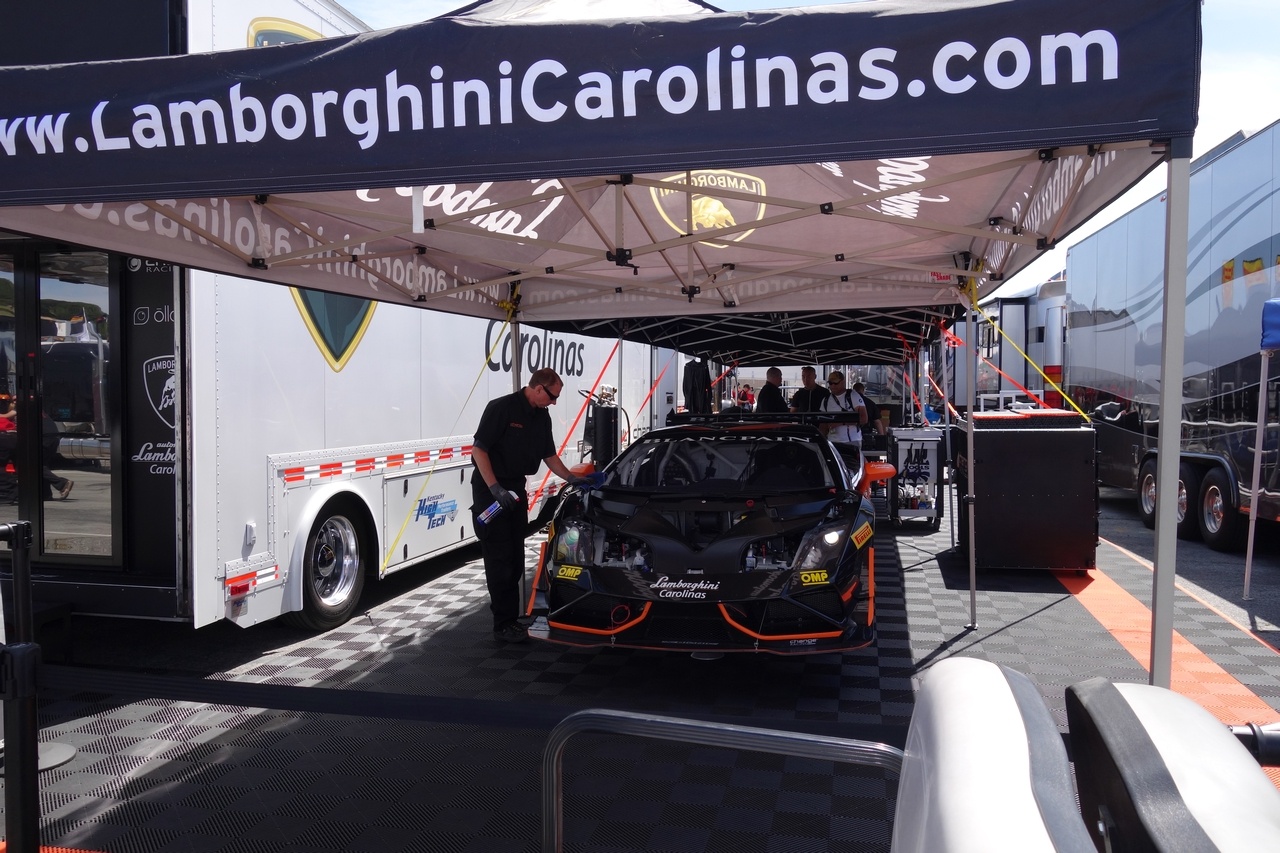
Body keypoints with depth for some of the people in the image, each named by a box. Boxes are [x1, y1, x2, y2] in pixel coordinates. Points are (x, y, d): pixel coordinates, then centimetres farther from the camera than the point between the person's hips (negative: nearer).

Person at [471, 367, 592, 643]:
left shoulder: (542, 417, 7)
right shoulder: (501, 408, -16)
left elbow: (549, 455, 18)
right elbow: (478, 448, -18)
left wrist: (571, 478, 6)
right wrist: (495, 488, -22)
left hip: (516, 489, 8)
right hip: (490, 489, -8)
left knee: (515, 558, 10)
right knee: (499, 558, -5)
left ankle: (509, 615, 20)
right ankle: (504, 625, 1)